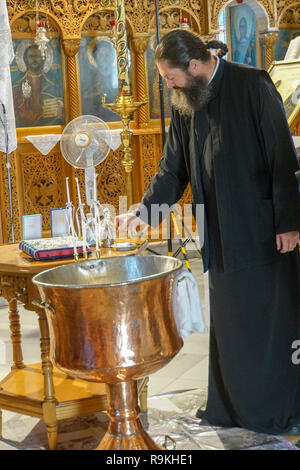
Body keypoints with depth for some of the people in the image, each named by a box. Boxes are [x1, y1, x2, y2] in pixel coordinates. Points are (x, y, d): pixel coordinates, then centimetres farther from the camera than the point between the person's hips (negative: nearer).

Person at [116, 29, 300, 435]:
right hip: (221, 236, 6)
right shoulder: (186, 104, 7)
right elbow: (172, 170, 13)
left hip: (262, 233, -6)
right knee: (229, 324, 11)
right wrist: (143, 212, 3)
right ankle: (232, 406, 22)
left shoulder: (253, 87, -11)